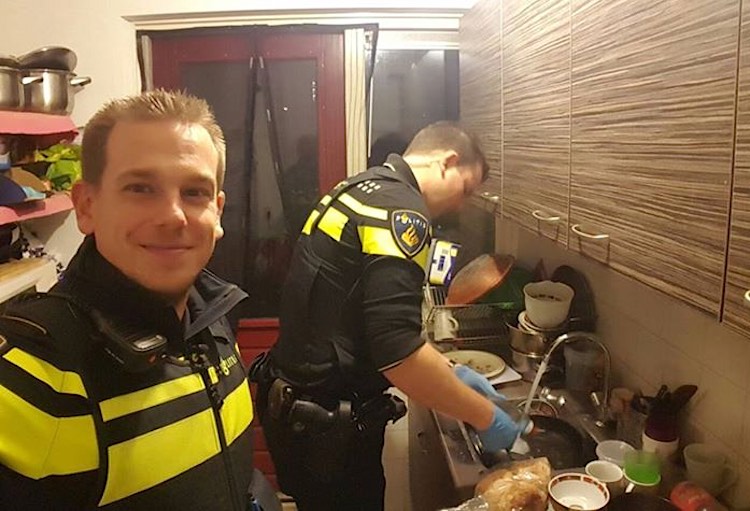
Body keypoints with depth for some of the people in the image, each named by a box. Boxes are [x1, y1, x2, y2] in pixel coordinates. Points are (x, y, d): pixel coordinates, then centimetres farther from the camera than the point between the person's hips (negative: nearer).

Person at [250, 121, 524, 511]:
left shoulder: (360, 188, 11)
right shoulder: (401, 209, -20)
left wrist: (448, 372, 15)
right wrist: (486, 418, -14)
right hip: (326, 429, -9)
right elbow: (399, 353, -27)